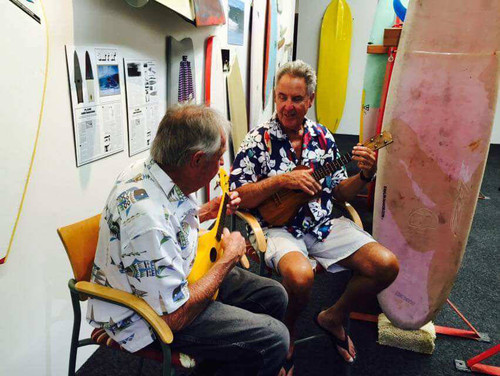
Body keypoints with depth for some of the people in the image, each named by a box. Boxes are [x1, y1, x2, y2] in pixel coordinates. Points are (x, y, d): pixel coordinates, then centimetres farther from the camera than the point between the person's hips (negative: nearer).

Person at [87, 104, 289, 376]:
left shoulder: (150, 171, -6)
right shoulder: (147, 216, -35)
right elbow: (175, 317, -27)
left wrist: (207, 212, 6)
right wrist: (229, 257, -17)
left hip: (176, 276, 9)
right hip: (145, 316, -9)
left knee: (273, 296, 9)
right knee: (273, 339, -18)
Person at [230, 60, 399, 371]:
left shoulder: (322, 136, 8)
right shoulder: (258, 140, -5)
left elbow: (340, 193, 12)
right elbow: (237, 198, -10)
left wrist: (365, 176, -7)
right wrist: (282, 180, -20)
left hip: (324, 224, 5)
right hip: (280, 227, -5)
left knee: (386, 265, -9)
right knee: (300, 276, -35)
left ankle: (334, 317, 17)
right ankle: (287, 329, 3)